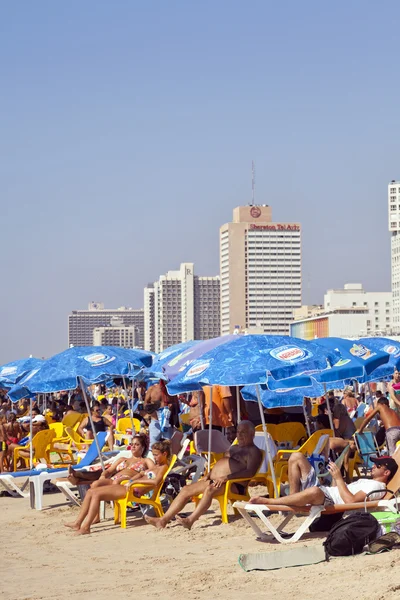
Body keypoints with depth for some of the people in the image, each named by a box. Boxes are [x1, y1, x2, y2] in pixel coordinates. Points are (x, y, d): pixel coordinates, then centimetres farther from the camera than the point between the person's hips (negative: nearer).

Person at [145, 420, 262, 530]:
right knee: (186, 489, -5)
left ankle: (190, 520, -49)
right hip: (214, 480, 9)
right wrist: (209, 474, 9)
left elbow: (250, 472, -15)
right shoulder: (234, 448, 29)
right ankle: (164, 520, -13)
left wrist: (226, 477, -24)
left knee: (210, 489, -38)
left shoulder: (253, 451, 1)